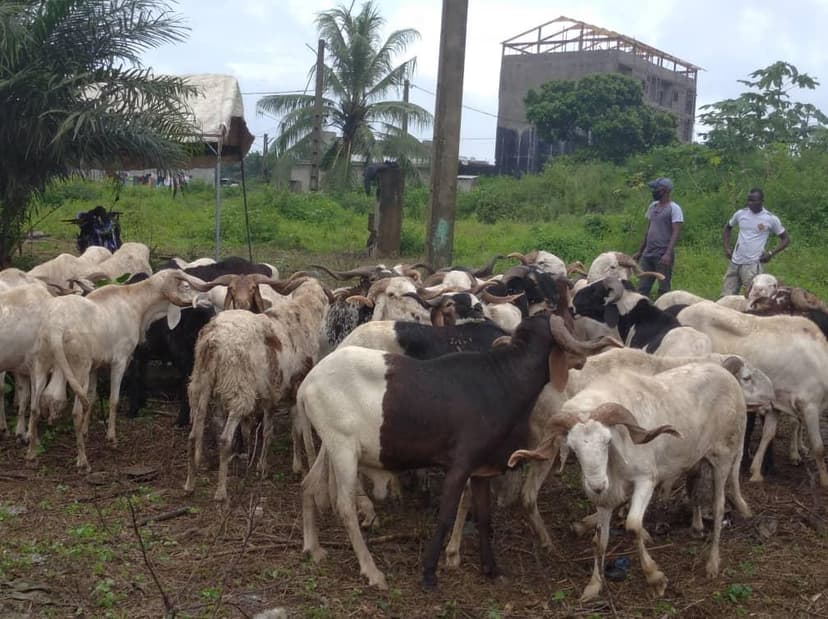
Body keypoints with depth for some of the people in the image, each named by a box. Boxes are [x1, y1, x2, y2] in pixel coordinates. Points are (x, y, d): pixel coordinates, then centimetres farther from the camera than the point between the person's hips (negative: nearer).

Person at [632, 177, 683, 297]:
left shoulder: (674, 208, -8)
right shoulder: (652, 206, 15)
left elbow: (676, 233, -15)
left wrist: (668, 254, -26)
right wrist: (640, 251, 20)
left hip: (663, 256, -7)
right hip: (647, 254, 7)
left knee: (663, 290, -2)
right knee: (642, 289, 5)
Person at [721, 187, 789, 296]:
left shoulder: (771, 219, -3)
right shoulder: (740, 214, 6)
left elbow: (785, 239, 6)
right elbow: (727, 228, 25)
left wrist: (771, 253, -7)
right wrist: (727, 248, 13)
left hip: (752, 264, -4)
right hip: (734, 263, 4)